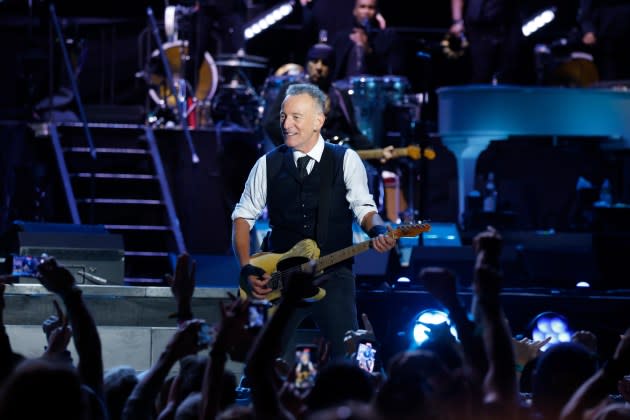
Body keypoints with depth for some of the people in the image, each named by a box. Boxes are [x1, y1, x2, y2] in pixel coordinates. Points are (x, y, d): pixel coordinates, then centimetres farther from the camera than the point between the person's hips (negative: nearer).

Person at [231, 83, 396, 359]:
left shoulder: (346, 160, 3)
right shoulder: (268, 165, 7)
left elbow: (364, 209, -5)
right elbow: (243, 217, 10)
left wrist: (378, 231, -28)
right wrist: (247, 270, -3)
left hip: (334, 277, -1)